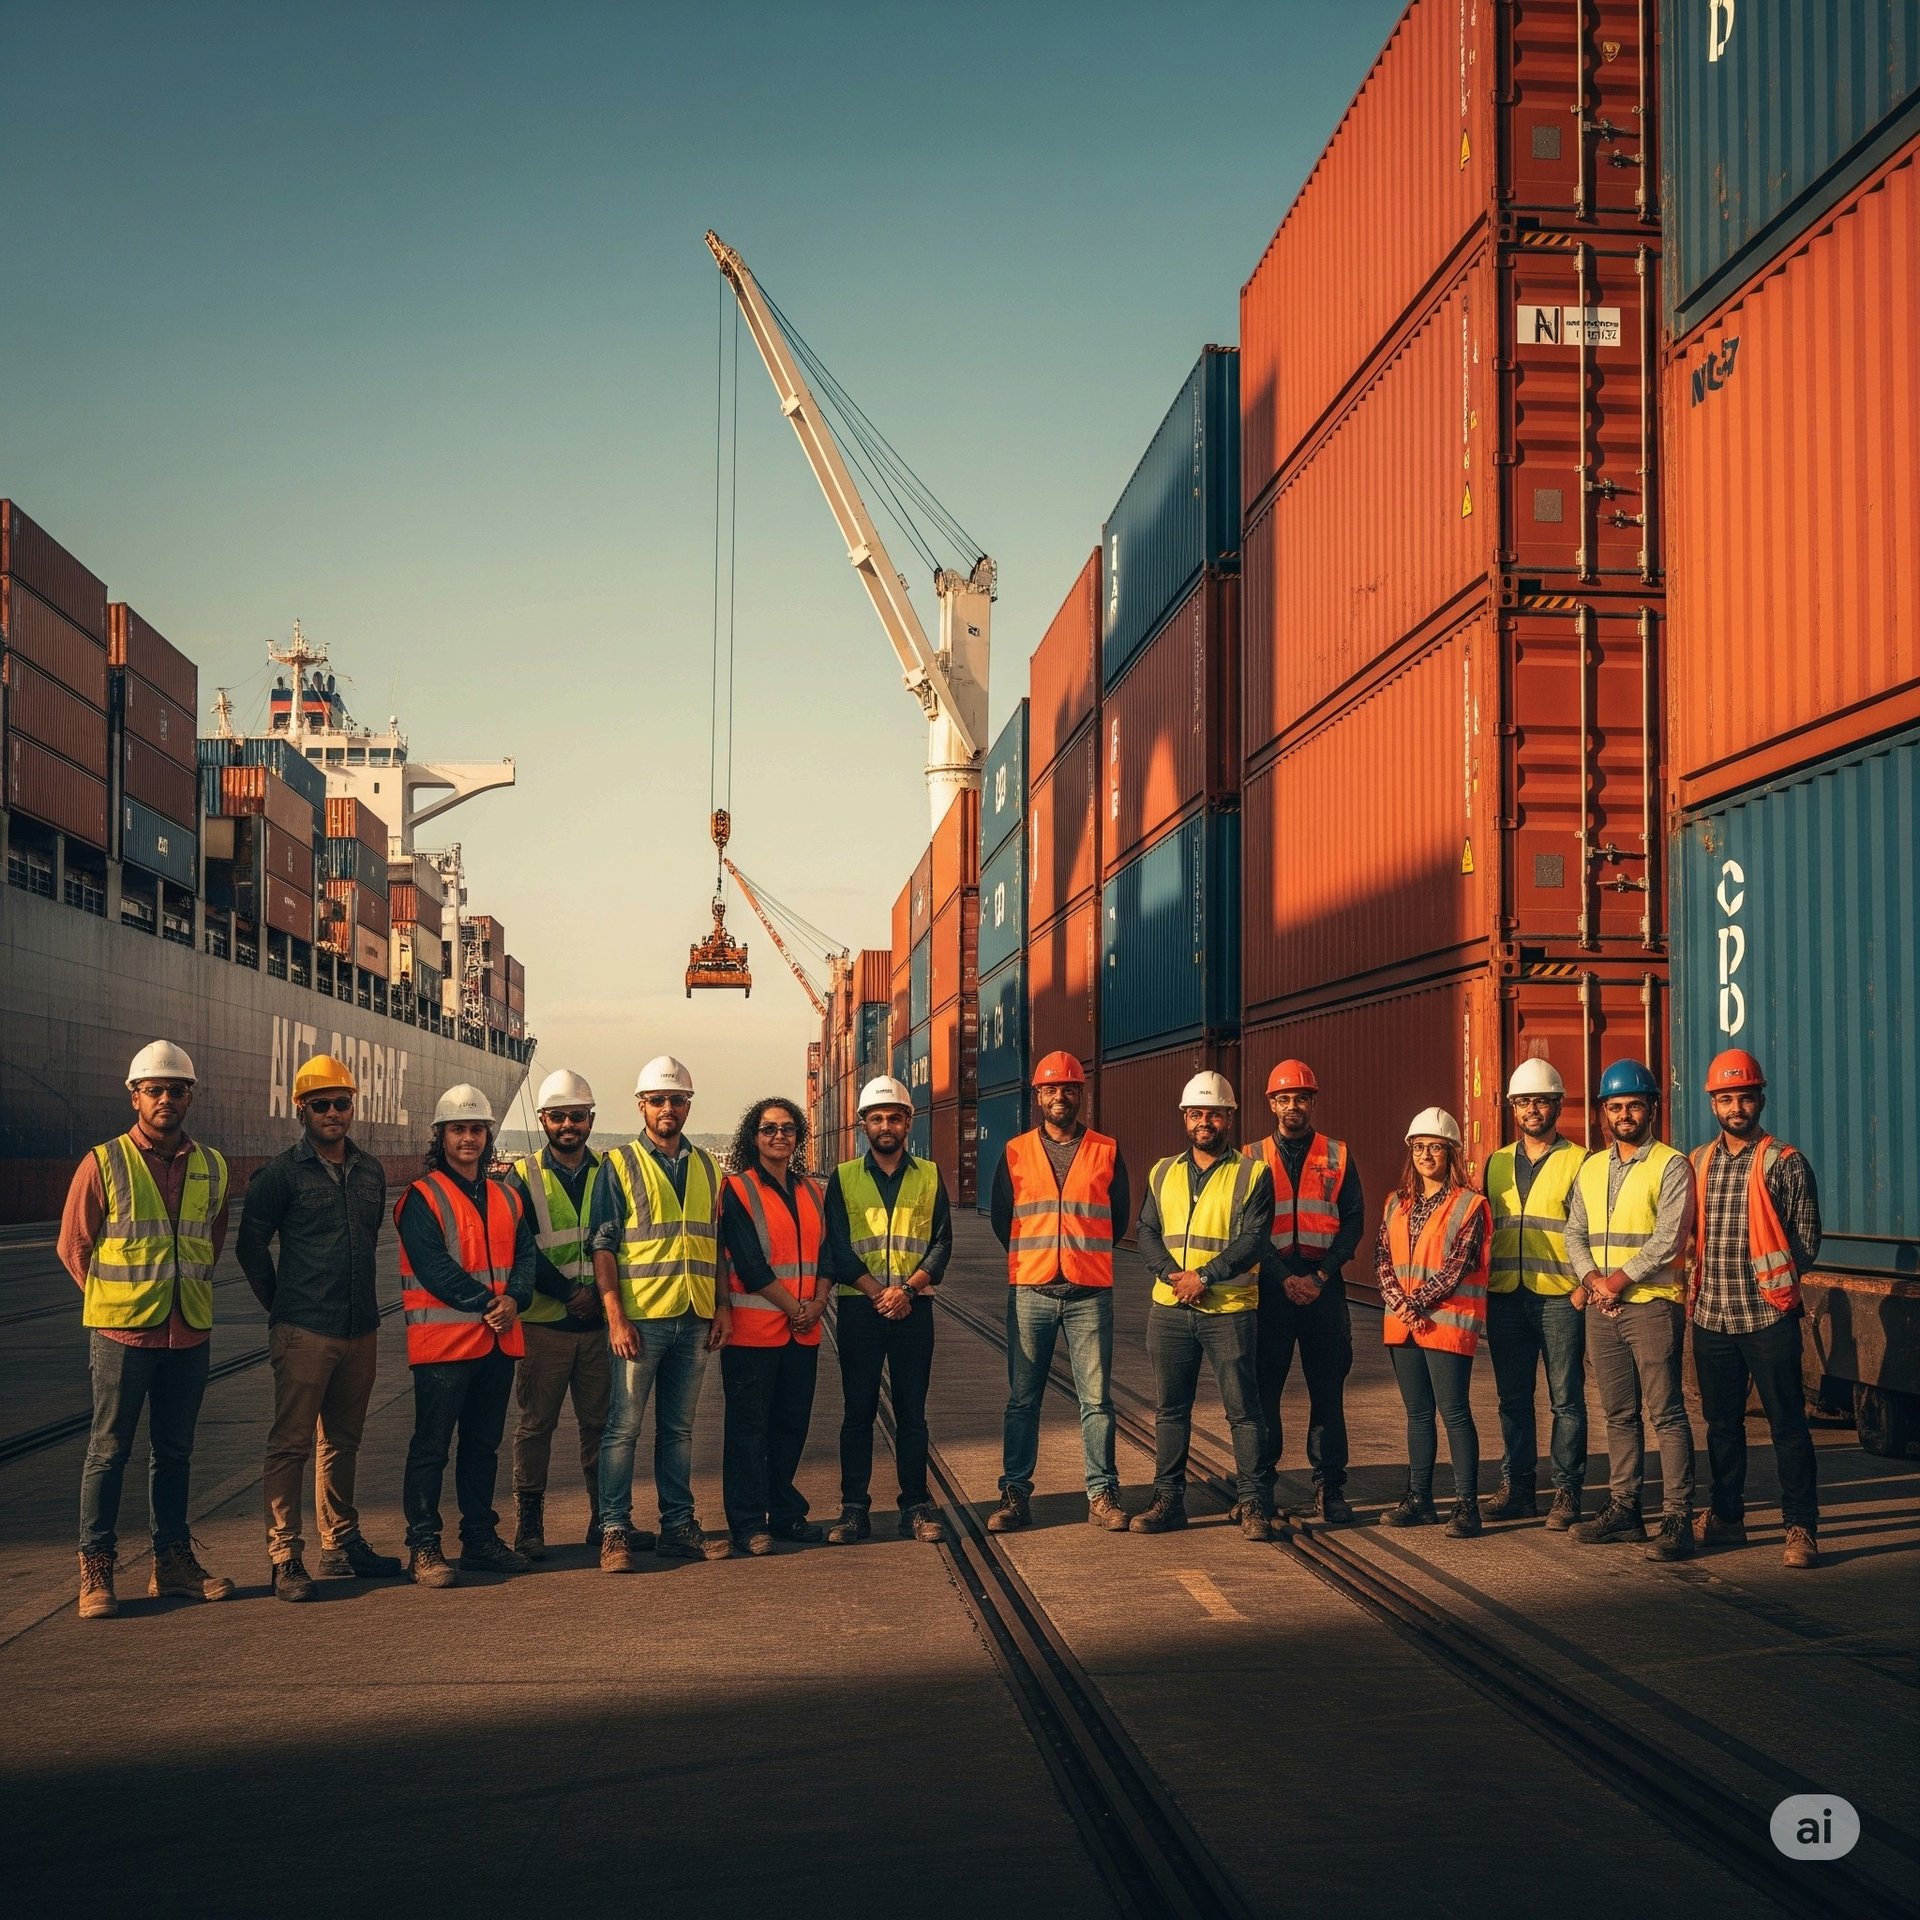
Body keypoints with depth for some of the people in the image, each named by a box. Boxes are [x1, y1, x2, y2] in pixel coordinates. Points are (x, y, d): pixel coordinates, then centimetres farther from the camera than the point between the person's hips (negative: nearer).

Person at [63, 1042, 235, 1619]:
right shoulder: (103, 1164, -5)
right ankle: (96, 1570, 7)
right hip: (123, 1332, -4)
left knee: (174, 1452, 11)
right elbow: (73, 1246, 1)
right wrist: (116, 1297, 1)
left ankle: (173, 1561, 19)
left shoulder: (211, 1167, 8)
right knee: (109, 1451, 1)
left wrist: (187, 1289, 12)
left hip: (189, 1333, 4)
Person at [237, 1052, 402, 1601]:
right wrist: (282, 1305, 4)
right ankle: (284, 1557, -3)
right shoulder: (282, 1174, -5)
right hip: (304, 1332, -6)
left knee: (343, 1441, 14)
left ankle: (341, 1544, 23)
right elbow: (251, 1246, 0)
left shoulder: (370, 1172, 11)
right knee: (291, 1443, -5)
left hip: (361, 1330, 6)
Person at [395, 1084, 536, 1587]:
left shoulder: (506, 1198, 15)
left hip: (499, 1339, 6)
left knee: (483, 1445, 14)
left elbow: (525, 1254, 8)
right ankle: (423, 1547, 1)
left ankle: (480, 1537, 22)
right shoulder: (422, 1197, -5)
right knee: (431, 1446, -3)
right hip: (444, 1338, -6)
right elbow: (434, 1266, -14)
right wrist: (485, 1303, -17)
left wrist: (514, 1298, -11)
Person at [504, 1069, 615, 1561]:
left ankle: (604, 1519, 15)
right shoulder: (524, 1176, 3)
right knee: (536, 1423, 2)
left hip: (599, 1320, 2)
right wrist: (568, 1292, -14)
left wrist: (600, 1292, -10)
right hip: (544, 1321, -2)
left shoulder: (608, 1172, 9)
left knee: (600, 1422, 5)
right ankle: (529, 1524, 9)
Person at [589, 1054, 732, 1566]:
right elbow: (603, 1245, -5)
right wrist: (615, 1316, -13)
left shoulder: (705, 1166, 14)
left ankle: (678, 1524, 16)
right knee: (624, 1427, -3)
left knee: (678, 1428, 10)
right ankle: (615, 1530, 3)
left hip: (695, 1319, 4)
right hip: (639, 1317, -4)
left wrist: (722, 1306, 9)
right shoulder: (620, 1164, 0)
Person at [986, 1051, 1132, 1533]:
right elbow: (1000, 1216, 14)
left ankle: (1102, 1496, 7)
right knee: (1022, 1399, 4)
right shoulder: (1016, 1152, 6)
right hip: (1030, 1291, 1)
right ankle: (1015, 1494, 10)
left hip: (1090, 1293, 0)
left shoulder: (1107, 1150, 6)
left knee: (1096, 1398, 1)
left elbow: (1119, 1217, 13)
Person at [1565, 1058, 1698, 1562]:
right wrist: (1591, 1277, -6)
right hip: (1602, 1311, 6)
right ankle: (1624, 1509, 18)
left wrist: (1619, 1279, -15)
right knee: (1619, 1414, 11)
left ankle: (1677, 1518, -6)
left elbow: (1669, 1239, -13)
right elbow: (1574, 1233, 13)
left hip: (1653, 1305, -6)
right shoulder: (1590, 1170, 16)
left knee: (1666, 1412, -7)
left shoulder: (1671, 1166, -4)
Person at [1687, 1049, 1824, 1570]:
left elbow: (1807, 1240, -2)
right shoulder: (1698, 1163, 9)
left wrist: (1770, 1276, -5)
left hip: (1768, 1316, -4)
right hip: (1711, 1315, 4)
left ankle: (1801, 1527, 4)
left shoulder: (1786, 1163, -3)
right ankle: (1725, 1517, 24)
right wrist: (1697, 1283, 3)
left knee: (1787, 1424, -2)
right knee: (1721, 1423, 13)